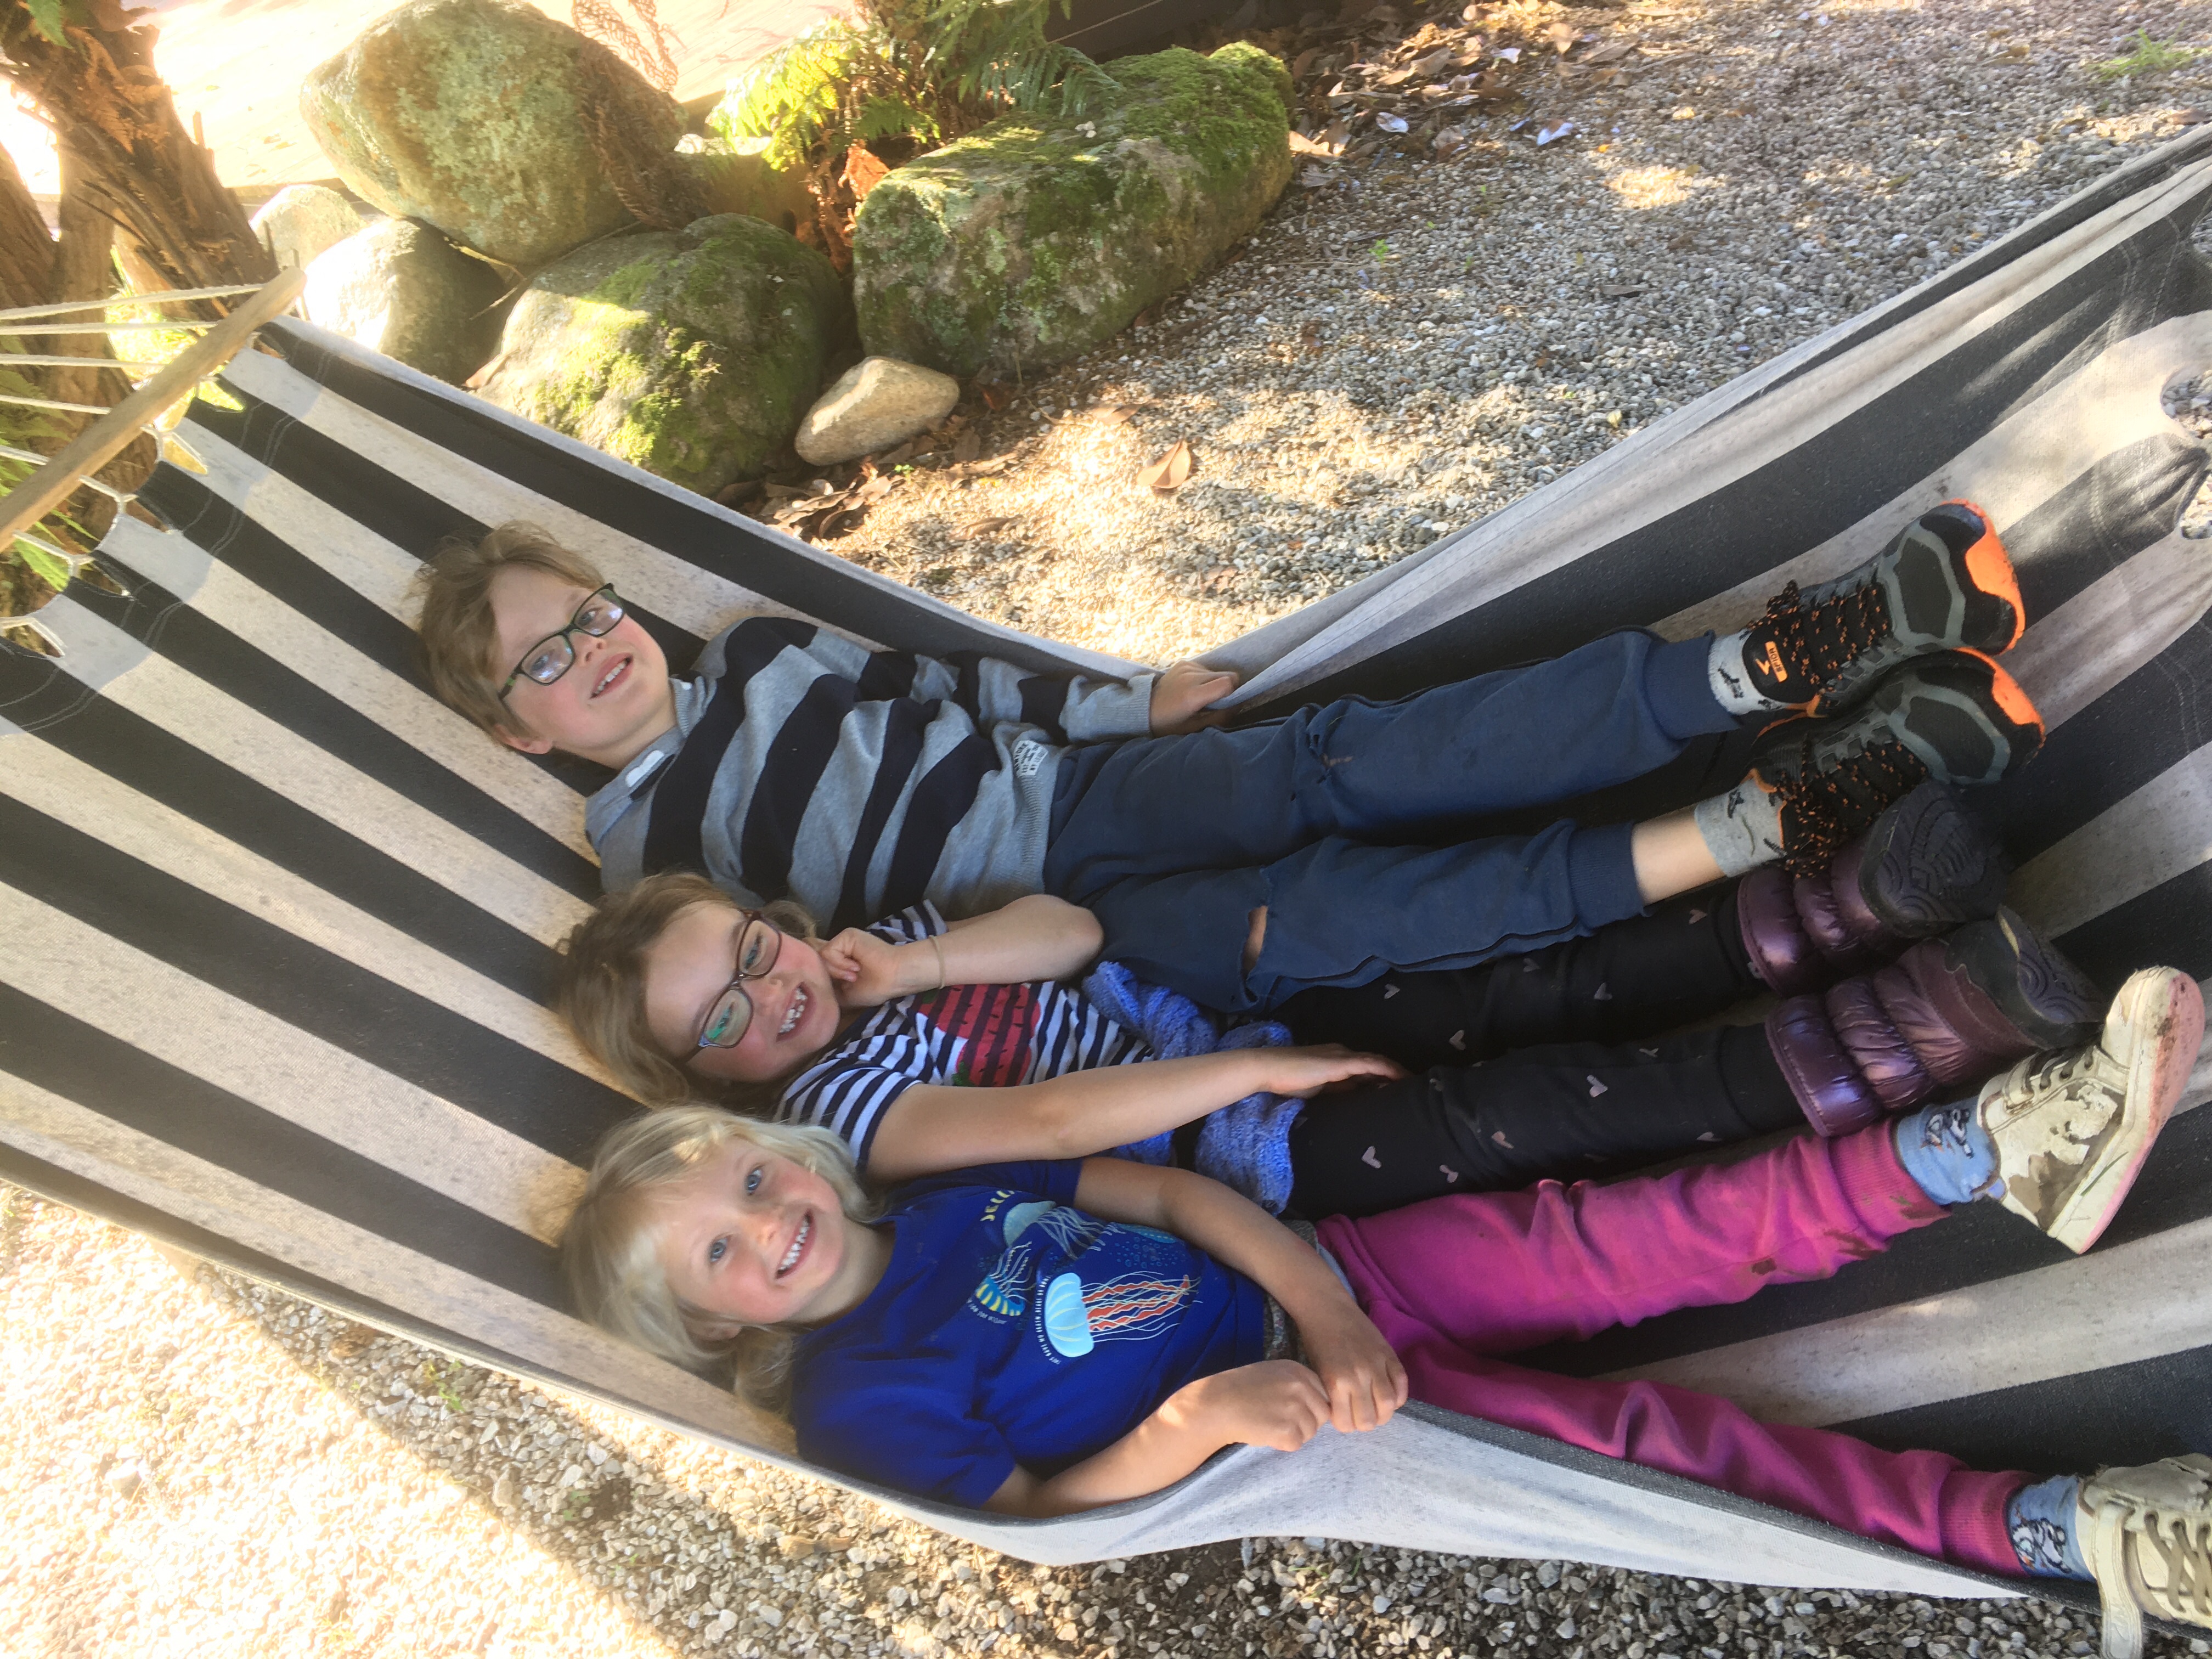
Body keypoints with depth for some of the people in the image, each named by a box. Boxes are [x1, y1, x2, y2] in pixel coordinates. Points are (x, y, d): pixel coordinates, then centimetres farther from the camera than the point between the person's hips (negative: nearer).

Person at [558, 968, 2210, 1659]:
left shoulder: (951, 1190, 10)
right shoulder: (860, 1401, -5)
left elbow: (1168, 1193, 4)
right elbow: (1036, 1505, -9)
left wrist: (1315, 1302, -11)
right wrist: (1201, 1415, -24)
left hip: (1308, 1282, 5)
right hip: (1271, 1429, -5)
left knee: (1615, 1238, -10)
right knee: (1631, 1437, -16)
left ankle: (1989, 1147, -8)